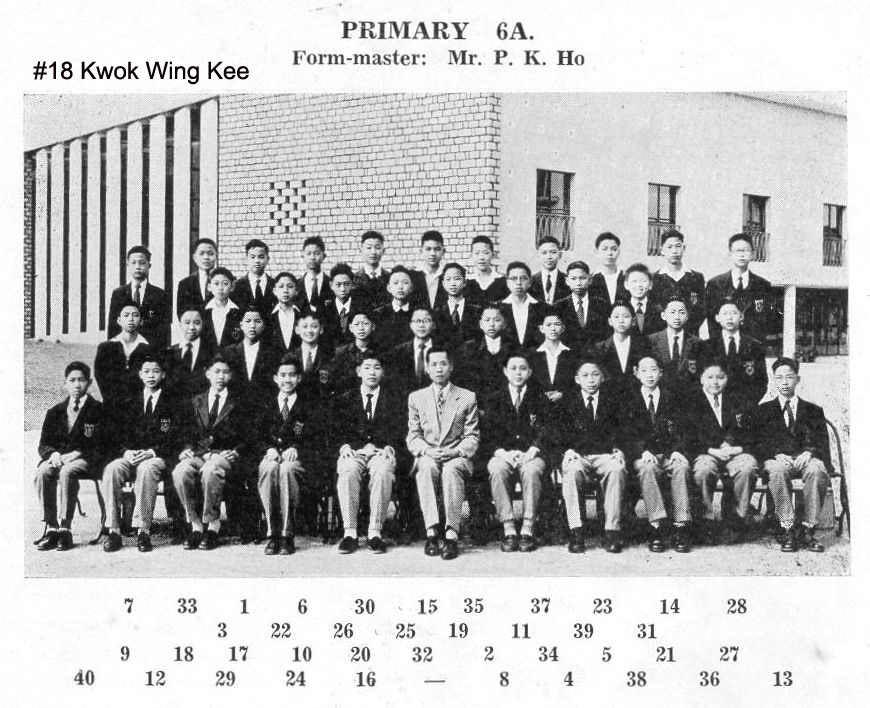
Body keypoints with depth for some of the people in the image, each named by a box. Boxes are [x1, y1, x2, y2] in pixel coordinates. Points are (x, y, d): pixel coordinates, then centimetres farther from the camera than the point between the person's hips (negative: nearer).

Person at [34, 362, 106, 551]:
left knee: (67, 472, -37)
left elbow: (101, 447, -2)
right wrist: (53, 454, -8)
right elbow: (43, 445, 15)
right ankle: (51, 529, -27)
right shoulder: (55, 412, 18)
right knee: (42, 473, -30)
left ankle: (65, 529, -33)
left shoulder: (98, 411, 5)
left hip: (85, 459, -4)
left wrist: (77, 454, -16)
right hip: (58, 458, 4)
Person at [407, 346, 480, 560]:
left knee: (451, 470, -37)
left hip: (456, 457, -1)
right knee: (426, 467, -36)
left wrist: (456, 451, -14)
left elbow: (472, 437, 6)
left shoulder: (468, 398, 11)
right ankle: (431, 532, -39)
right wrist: (427, 450, -12)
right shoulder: (416, 398, 14)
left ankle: (452, 535, -41)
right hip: (427, 456, 1)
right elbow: (412, 437, 9)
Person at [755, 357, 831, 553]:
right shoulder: (764, 410, 19)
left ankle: (809, 530, -30)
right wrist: (776, 455, -12)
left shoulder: (814, 410, 21)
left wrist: (809, 452, -13)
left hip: (805, 458, 1)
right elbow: (759, 443, 8)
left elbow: (823, 444, 10)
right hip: (777, 459, -1)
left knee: (817, 470, -36)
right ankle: (788, 531, -34)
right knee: (777, 470, -38)